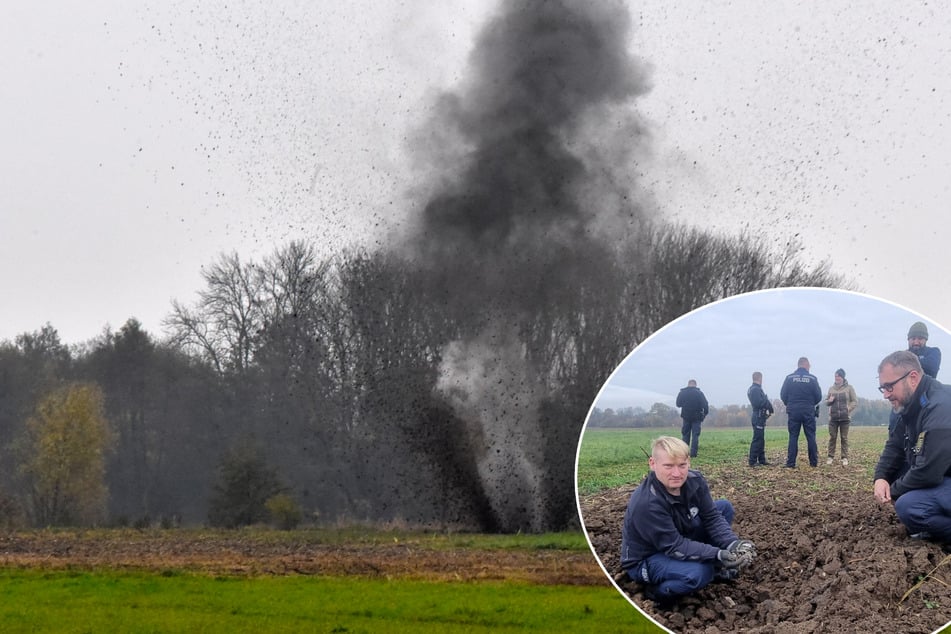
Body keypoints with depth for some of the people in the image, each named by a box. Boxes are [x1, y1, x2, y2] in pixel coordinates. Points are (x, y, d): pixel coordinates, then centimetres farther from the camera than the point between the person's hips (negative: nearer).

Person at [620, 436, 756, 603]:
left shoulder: (695, 481, -13)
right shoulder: (646, 503, -36)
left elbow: (712, 518, -9)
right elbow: (674, 546, -32)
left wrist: (733, 544, -28)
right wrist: (718, 555, -39)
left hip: (678, 540, 8)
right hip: (644, 560, -8)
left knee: (724, 507, 2)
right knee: (698, 573, -37)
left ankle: (715, 567, 9)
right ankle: (658, 590, -9)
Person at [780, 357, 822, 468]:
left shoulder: (789, 378, -2)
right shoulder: (812, 379, -4)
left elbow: (783, 395, 0)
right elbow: (818, 397, -1)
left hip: (793, 412, 1)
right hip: (809, 412, -1)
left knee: (793, 437, 3)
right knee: (811, 437, 6)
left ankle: (791, 463, -2)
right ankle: (814, 462, 7)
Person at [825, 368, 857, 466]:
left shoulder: (849, 388, 2)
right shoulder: (831, 388, 11)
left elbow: (855, 402, 3)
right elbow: (826, 401, 20)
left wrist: (848, 409, -10)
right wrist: (829, 401, -3)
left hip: (845, 417, -2)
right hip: (833, 417, 2)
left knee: (844, 438, 0)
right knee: (832, 437, 1)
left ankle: (845, 458, 3)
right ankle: (831, 457, 6)